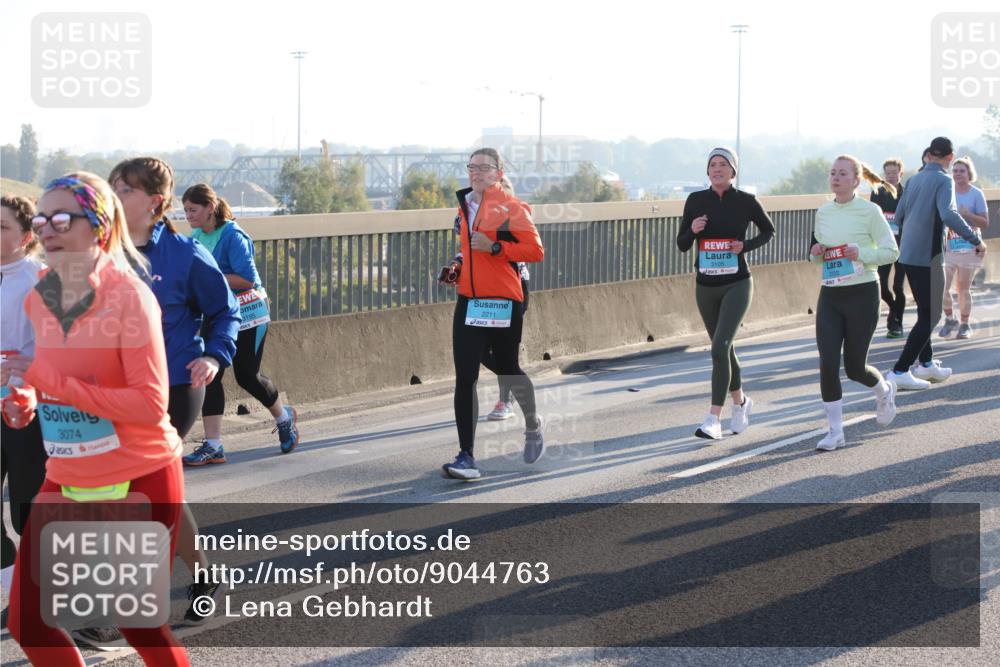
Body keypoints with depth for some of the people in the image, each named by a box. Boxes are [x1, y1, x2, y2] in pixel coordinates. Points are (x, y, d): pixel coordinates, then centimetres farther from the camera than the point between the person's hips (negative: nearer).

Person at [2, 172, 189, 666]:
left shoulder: (129, 295, -17)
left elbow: (150, 405, -23)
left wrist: (53, 381, -25)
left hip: (137, 483, -6)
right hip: (66, 482, 6)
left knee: (140, 625, 2)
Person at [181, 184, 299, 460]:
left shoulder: (232, 236, -19)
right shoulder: (197, 236, 4)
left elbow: (247, 279, -25)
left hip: (247, 315, -7)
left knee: (247, 376, 6)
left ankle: (284, 418, 35)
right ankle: (213, 447, 0)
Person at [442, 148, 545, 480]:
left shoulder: (511, 206, -7)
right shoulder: (464, 205, 13)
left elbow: (535, 250, -13)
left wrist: (494, 247, -20)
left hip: (503, 302, -5)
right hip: (468, 301, 5)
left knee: (507, 369, 12)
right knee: (465, 377, -7)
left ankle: (533, 426, 42)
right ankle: (466, 457, -8)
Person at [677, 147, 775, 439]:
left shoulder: (746, 201, -5)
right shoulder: (695, 201, 1)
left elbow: (769, 231, 11)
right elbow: (682, 245, 5)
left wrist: (747, 246, -7)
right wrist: (692, 231, -16)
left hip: (736, 285, -4)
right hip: (705, 286, 4)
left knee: (720, 347, -18)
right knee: (724, 349, 16)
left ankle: (713, 419, -18)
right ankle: (740, 402, 40)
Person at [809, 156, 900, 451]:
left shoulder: (869, 211, -7)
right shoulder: (823, 213, 8)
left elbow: (891, 251, -7)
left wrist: (861, 253, -22)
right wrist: (816, 253, -3)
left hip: (862, 294, -4)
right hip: (830, 295, 4)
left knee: (854, 367, 2)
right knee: (828, 363, -8)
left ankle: (884, 391, 38)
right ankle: (835, 431, 2)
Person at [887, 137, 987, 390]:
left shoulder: (914, 180, 10)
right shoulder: (943, 180, -11)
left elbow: (899, 216, 14)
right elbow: (948, 215, -26)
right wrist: (976, 240, -20)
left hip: (908, 254, 8)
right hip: (928, 256, -8)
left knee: (926, 312, 21)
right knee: (930, 316, -2)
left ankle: (926, 363, 30)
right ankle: (900, 371, -7)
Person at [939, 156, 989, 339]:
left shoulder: (976, 194, -2)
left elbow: (985, 223, -4)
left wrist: (967, 214, -18)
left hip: (968, 246, -2)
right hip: (947, 246, 3)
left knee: (964, 288, 0)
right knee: (941, 287, -5)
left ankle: (965, 324, 15)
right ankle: (949, 319, 17)